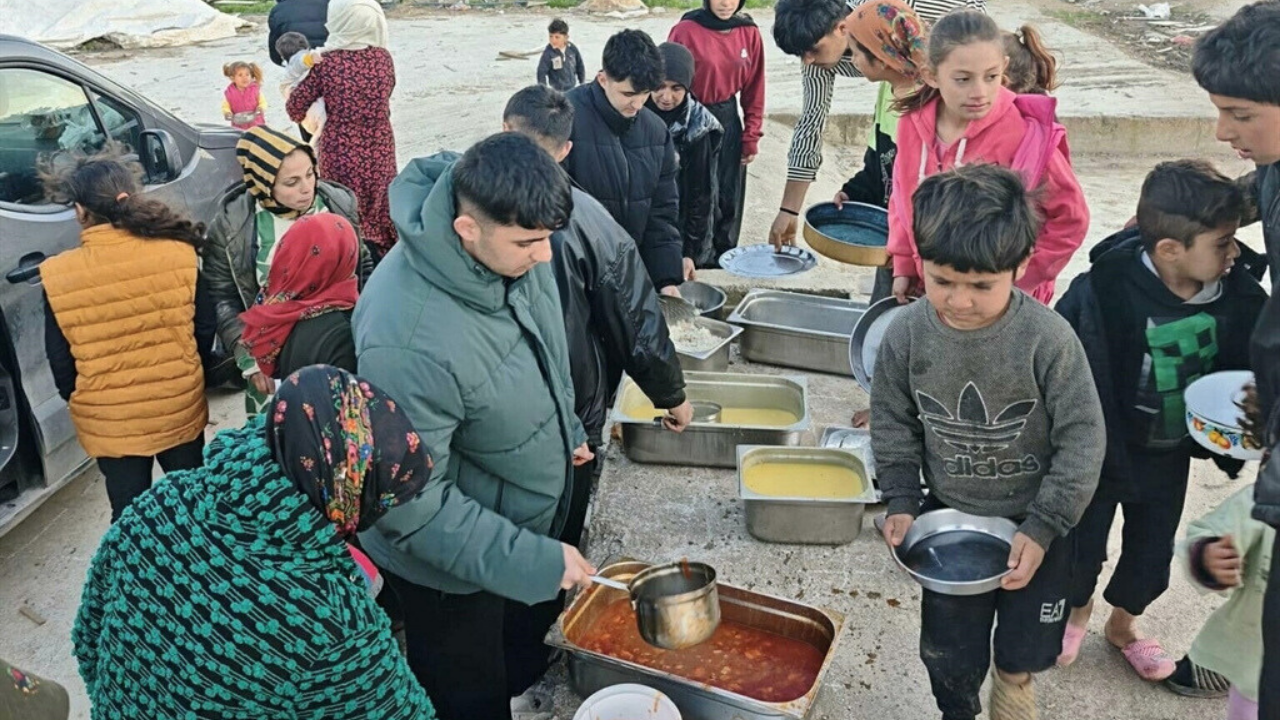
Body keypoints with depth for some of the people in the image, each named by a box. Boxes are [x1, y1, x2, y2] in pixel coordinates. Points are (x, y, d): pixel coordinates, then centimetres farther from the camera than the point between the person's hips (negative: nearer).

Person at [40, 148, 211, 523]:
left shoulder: (57, 276, -14)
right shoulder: (179, 253, -14)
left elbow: (60, 365, -5)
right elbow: (204, 331, -3)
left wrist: (82, 402, 15)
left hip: (108, 423, -1)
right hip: (180, 408, 1)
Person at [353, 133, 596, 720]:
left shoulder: (512, 248, -15)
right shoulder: (410, 342, -40)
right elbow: (414, 506, -31)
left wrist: (566, 429, 17)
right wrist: (533, 562, -29)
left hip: (529, 514, 7)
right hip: (456, 561, -7)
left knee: (514, 660, 32)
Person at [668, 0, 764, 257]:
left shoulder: (750, 33, 0)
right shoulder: (685, 31, -12)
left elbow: (754, 89, 5)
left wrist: (751, 137, 3)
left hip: (729, 122, 4)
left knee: (729, 197, 10)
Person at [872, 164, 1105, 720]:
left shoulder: (1048, 339, -24)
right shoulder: (906, 335, -16)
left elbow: (1082, 440, -16)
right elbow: (893, 425, -1)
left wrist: (1042, 527, -17)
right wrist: (901, 502, -5)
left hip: (1034, 522, -2)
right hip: (948, 516, 2)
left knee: (1020, 658, 14)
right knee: (949, 652, 15)